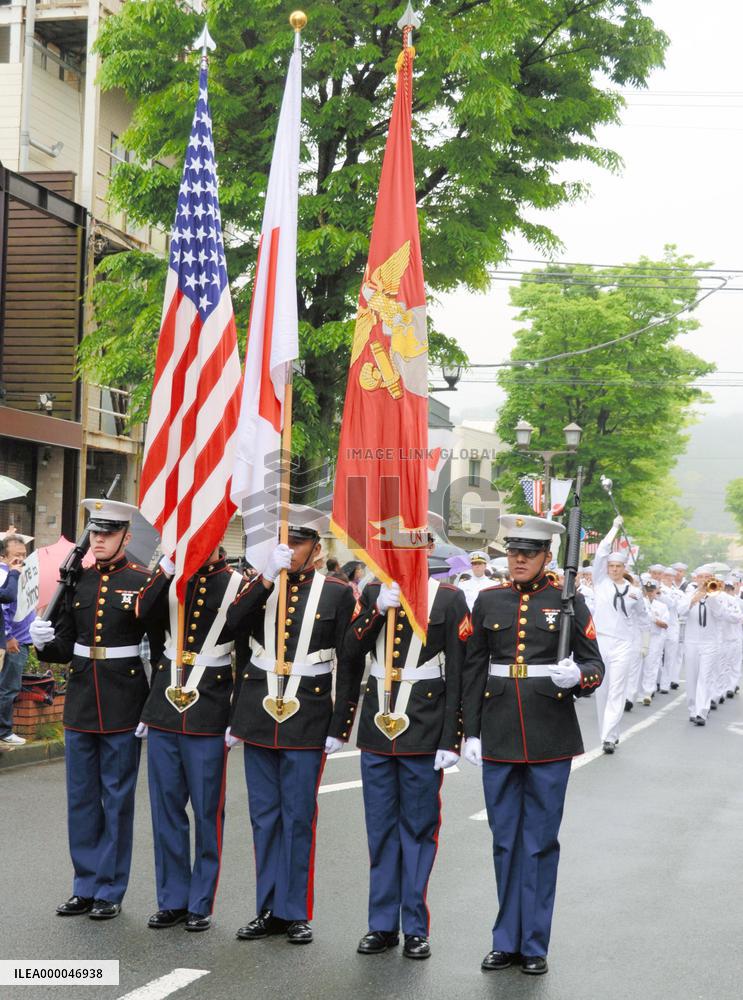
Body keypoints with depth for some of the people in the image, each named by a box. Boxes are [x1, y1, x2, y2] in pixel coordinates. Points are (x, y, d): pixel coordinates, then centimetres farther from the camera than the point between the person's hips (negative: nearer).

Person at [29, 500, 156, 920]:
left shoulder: (143, 582, -7)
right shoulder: (77, 582, 7)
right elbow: (63, 648, 11)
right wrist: (44, 641, -11)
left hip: (124, 708, -5)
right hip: (80, 704, 5)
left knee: (117, 799, 4)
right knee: (82, 799, 11)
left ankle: (111, 891, 15)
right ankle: (86, 887, 23)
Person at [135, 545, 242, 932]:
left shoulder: (237, 585, -3)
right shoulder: (171, 579, 8)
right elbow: (144, 612, -11)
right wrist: (167, 567, -19)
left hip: (208, 715, -4)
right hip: (165, 711, 4)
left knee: (207, 812, 4)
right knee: (166, 808, 9)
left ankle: (201, 904, 15)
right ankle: (172, 899, 20)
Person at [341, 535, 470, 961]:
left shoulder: (449, 598, -3)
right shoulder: (374, 593, 9)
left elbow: (457, 673, -5)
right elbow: (352, 651, 0)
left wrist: (451, 740, -9)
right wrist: (377, 609, -15)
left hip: (424, 730, -4)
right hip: (377, 726, 4)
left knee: (419, 827, 4)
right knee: (381, 827, 9)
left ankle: (416, 928, 13)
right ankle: (383, 924, 18)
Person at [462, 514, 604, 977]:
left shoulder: (569, 601, -1)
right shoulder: (488, 601, 6)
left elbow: (595, 664, 1)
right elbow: (473, 670, 8)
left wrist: (577, 675, -22)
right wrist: (470, 733, 5)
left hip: (550, 739, -2)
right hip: (500, 738, 2)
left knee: (541, 842, 4)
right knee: (505, 842, 10)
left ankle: (534, 945, 14)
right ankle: (507, 940, 20)